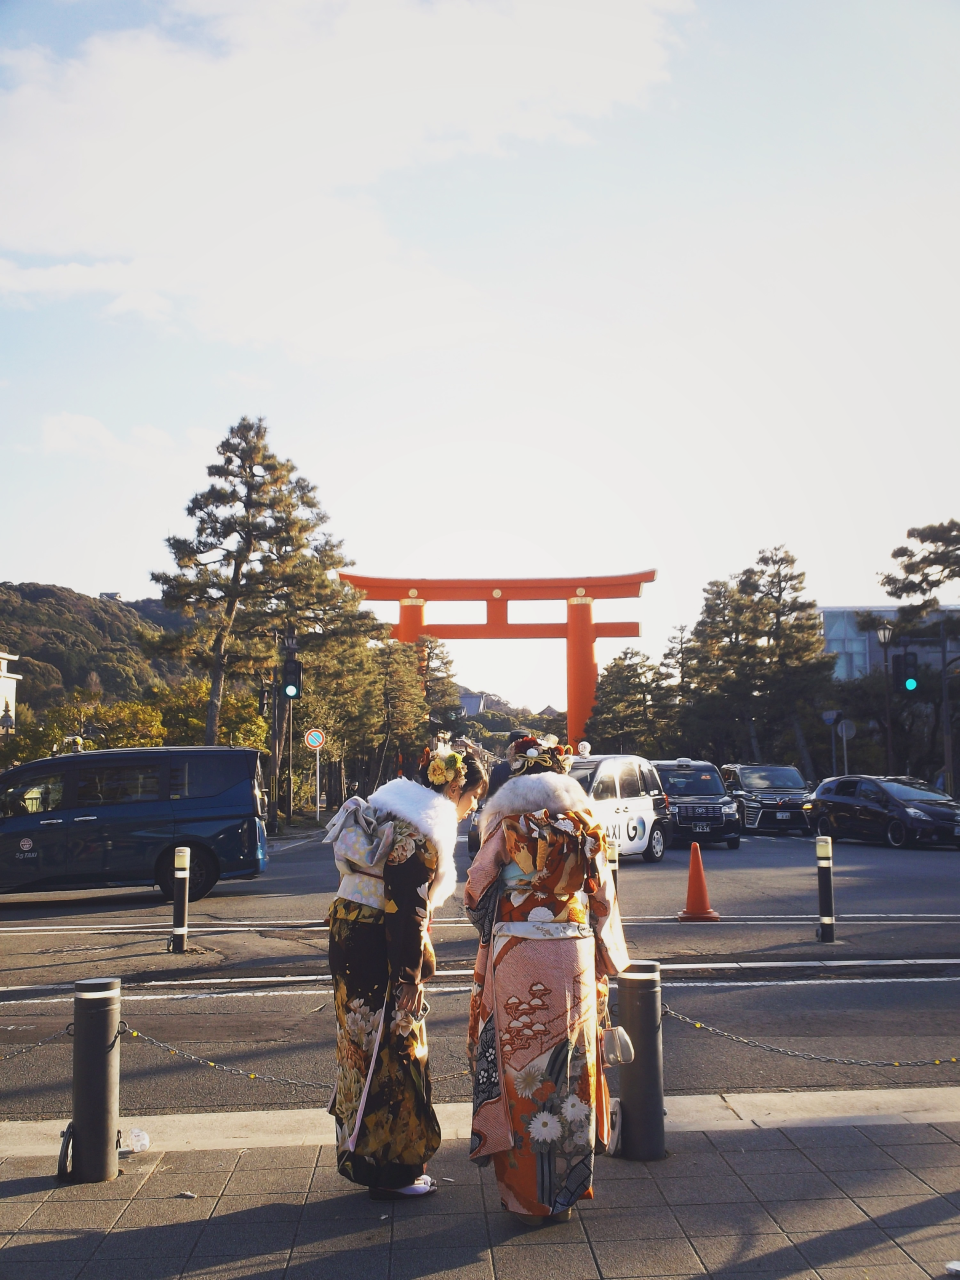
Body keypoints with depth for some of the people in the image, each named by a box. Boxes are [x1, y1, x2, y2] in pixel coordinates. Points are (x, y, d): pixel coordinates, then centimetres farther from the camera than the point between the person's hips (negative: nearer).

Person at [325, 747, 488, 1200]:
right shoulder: (425, 829, -17)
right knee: (393, 1051, 0)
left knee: (365, 1046, 17)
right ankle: (392, 1171, 10)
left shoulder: (395, 803, 13)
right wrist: (410, 976, -17)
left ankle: (362, 1155, 28)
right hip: (379, 946, -10)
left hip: (349, 933, 10)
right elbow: (408, 908, -20)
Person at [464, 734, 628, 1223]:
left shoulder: (507, 824, -2)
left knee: (518, 1070, 6)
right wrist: (607, 962, 19)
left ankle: (525, 1194, 12)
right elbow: (604, 899, 7)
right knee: (569, 1072, 11)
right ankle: (565, 1189, 21)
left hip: (513, 959, -2)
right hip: (573, 962, 2)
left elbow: (476, 892, -2)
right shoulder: (585, 826, 4)